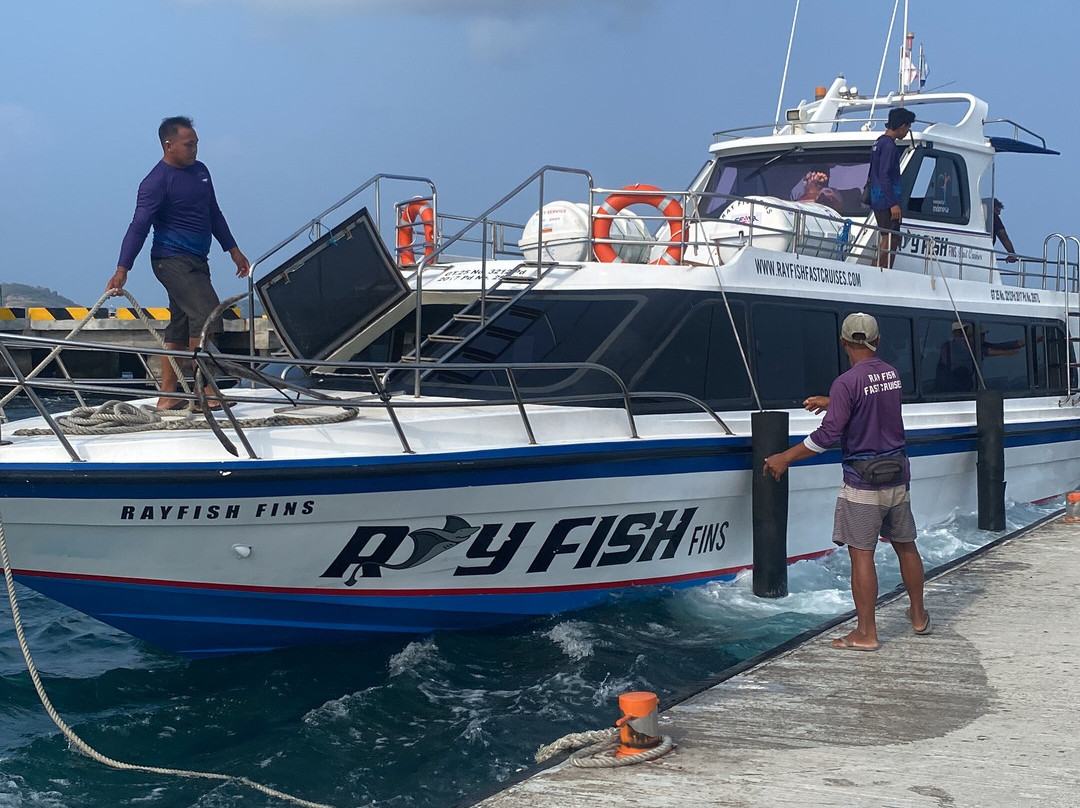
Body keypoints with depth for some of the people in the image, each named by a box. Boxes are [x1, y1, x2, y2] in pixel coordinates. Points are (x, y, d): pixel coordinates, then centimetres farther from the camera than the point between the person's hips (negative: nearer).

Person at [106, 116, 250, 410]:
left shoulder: (200, 171, 13)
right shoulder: (157, 181, -13)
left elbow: (214, 214, 23)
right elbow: (139, 226, -18)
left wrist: (233, 250, 25)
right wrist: (122, 269, -25)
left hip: (196, 262, 9)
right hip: (173, 261, -9)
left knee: (180, 328, 9)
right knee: (207, 314, -20)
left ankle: (167, 396, 12)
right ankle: (204, 391, -19)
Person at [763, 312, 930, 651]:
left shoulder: (847, 382, -16)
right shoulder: (892, 374, 6)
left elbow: (828, 434, -20)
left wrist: (785, 458, -13)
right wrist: (829, 403, 34)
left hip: (863, 481, -7)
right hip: (898, 475, 7)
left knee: (861, 554, -2)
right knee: (905, 545, 18)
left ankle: (866, 633, 1)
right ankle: (918, 616, 32)